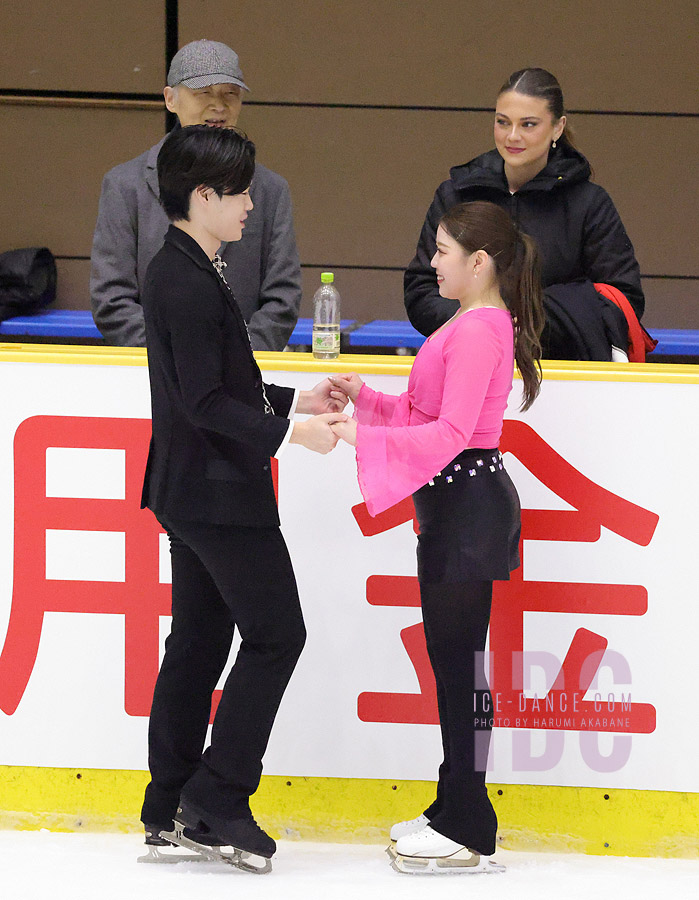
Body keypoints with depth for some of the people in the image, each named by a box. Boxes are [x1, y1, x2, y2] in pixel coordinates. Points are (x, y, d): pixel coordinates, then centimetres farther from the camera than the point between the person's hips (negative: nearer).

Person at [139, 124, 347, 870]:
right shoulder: (190, 283, -19)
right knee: (274, 633, -5)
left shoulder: (178, 272, 13)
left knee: (198, 640, 12)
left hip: (191, 491, 11)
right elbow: (204, 401, -22)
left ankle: (169, 810, 15)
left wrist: (294, 401, 15)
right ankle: (217, 800, -4)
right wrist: (285, 433, -23)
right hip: (218, 492, -11)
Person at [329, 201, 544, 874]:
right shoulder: (469, 324, 17)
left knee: (459, 658, -7)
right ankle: (452, 810, 21)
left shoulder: (480, 330, -17)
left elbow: (451, 432, -24)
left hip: (469, 500, -11)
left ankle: (468, 833, -4)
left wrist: (363, 435, -26)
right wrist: (367, 400, 7)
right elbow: (424, 415, 18)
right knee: (450, 656, 14)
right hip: (452, 506, 11)